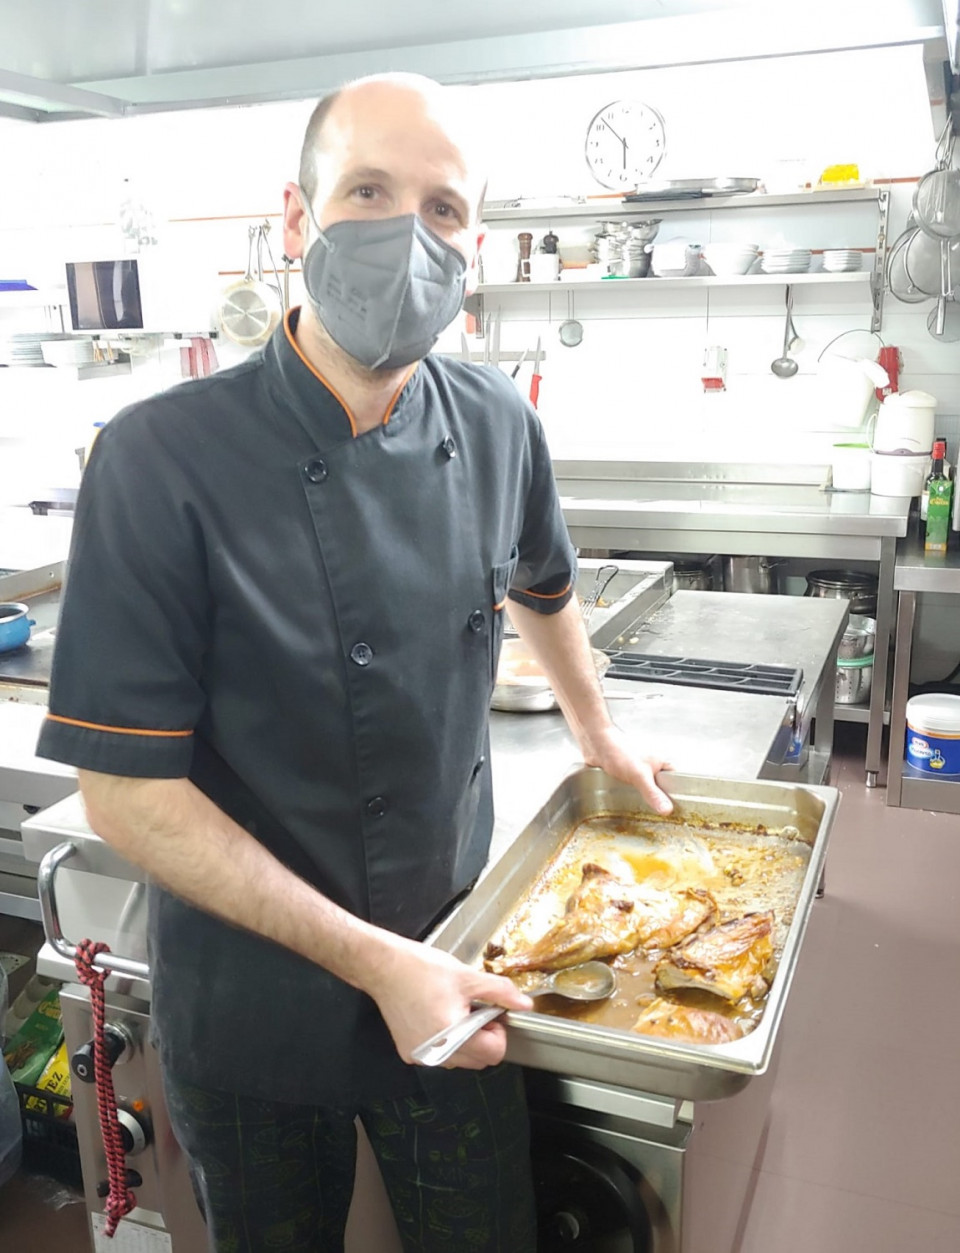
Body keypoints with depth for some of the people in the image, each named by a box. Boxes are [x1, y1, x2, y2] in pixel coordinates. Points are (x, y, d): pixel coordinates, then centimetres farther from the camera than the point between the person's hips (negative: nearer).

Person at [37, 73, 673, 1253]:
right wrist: (369, 962, -21)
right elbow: (125, 790, -19)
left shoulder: (497, 428, -6)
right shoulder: (162, 460, -21)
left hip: (447, 980, 3)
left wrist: (595, 729, 24)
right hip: (251, 1007, -2)